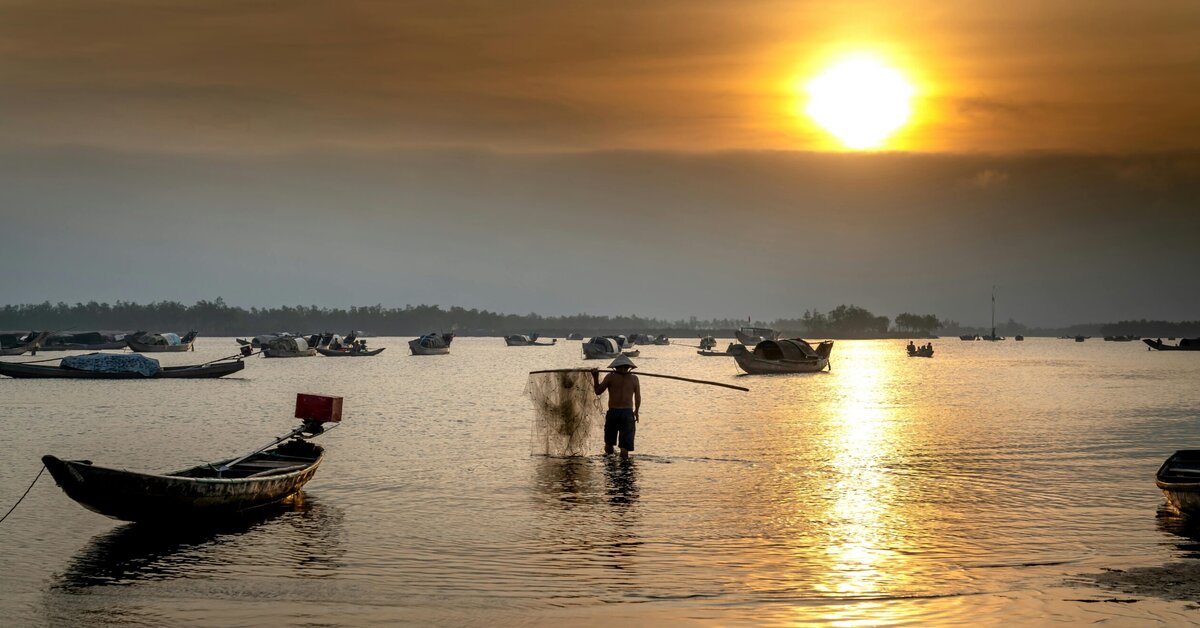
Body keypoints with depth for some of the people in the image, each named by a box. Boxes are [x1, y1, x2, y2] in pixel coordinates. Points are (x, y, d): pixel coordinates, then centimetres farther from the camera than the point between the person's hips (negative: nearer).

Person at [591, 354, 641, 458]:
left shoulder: (610, 377, 1)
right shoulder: (634, 379, 5)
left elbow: (598, 391, 5)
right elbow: (638, 398, 6)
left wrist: (595, 377, 16)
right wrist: (636, 412, 22)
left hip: (613, 412, 0)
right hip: (628, 413, 0)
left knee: (609, 443, 14)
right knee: (625, 446, 1)